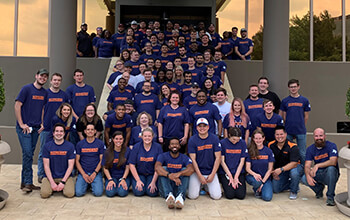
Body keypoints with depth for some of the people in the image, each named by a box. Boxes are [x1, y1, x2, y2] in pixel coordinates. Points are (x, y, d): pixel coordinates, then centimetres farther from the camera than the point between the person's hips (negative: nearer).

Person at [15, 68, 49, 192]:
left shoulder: (45, 93, 11)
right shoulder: (27, 89, -7)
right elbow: (17, 106, -9)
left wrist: (42, 123, 10)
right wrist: (21, 124, -13)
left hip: (36, 128, 6)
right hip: (24, 127, -6)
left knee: (30, 154, 9)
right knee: (27, 153, -11)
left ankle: (25, 182, 17)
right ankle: (27, 182, -3)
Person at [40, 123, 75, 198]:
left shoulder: (70, 146, -2)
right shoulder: (47, 146, 1)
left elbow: (70, 165, -3)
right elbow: (46, 165, -2)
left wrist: (63, 182, -13)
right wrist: (52, 182, -13)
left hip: (65, 176, 0)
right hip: (50, 176, 1)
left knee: (69, 193, -25)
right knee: (44, 194, -24)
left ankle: (62, 186, 9)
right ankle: (52, 187, 10)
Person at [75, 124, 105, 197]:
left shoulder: (100, 143, 3)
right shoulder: (79, 144, 6)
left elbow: (102, 160, 2)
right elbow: (77, 160, 5)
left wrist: (95, 173, -10)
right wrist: (84, 174, -7)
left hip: (96, 173, -1)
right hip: (83, 173, 1)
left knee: (98, 192, -22)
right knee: (78, 193, -20)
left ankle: (92, 184, 11)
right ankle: (86, 184, 12)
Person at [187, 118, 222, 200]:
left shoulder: (214, 139, -3)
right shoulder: (192, 140, -6)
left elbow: (218, 158, -3)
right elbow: (193, 159, -8)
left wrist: (212, 174, -10)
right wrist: (200, 176, -13)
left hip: (211, 171, 1)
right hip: (196, 171, -1)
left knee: (216, 196, -10)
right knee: (192, 196, -10)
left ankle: (207, 186, 21)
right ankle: (200, 186, 22)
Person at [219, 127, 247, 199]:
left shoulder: (243, 143, 0)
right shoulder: (222, 143, -6)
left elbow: (242, 162, 0)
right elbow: (222, 161, -5)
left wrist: (236, 177, -8)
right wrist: (230, 177, -9)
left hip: (239, 172, 2)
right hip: (225, 172, -2)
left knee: (241, 195, -16)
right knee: (230, 195, -18)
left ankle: (236, 185, 16)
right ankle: (227, 186, 14)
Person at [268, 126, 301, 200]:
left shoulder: (292, 146, -22)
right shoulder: (271, 145, -8)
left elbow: (294, 163, -29)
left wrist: (281, 169, -39)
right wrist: (273, 172, -8)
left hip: (293, 167, -4)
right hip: (279, 171, 4)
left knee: (294, 173, -39)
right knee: (276, 189, -11)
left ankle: (294, 191, -9)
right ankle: (289, 183, 20)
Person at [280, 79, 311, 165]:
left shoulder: (304, 100, 3)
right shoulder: (285, 101, 3)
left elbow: (306, 116, 8)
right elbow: (283, 116, 6)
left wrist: (301, 127, 7)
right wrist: (289, 125, 4)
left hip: (301, 132, 0)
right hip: (288, 132, 0)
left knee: (302, 153, 6)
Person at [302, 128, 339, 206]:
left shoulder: (331, 146, -13)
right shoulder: (310, 149, -2)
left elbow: (333, 162, -28)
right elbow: (307, 165, -10)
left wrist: (317, 165, -40)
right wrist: (308, 176, -32)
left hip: (330, 175, -3)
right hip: (317, 175, 3)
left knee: (331, 168, -36)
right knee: (304, 178, -25)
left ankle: (330, 197, -21)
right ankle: (319, 188, 9)